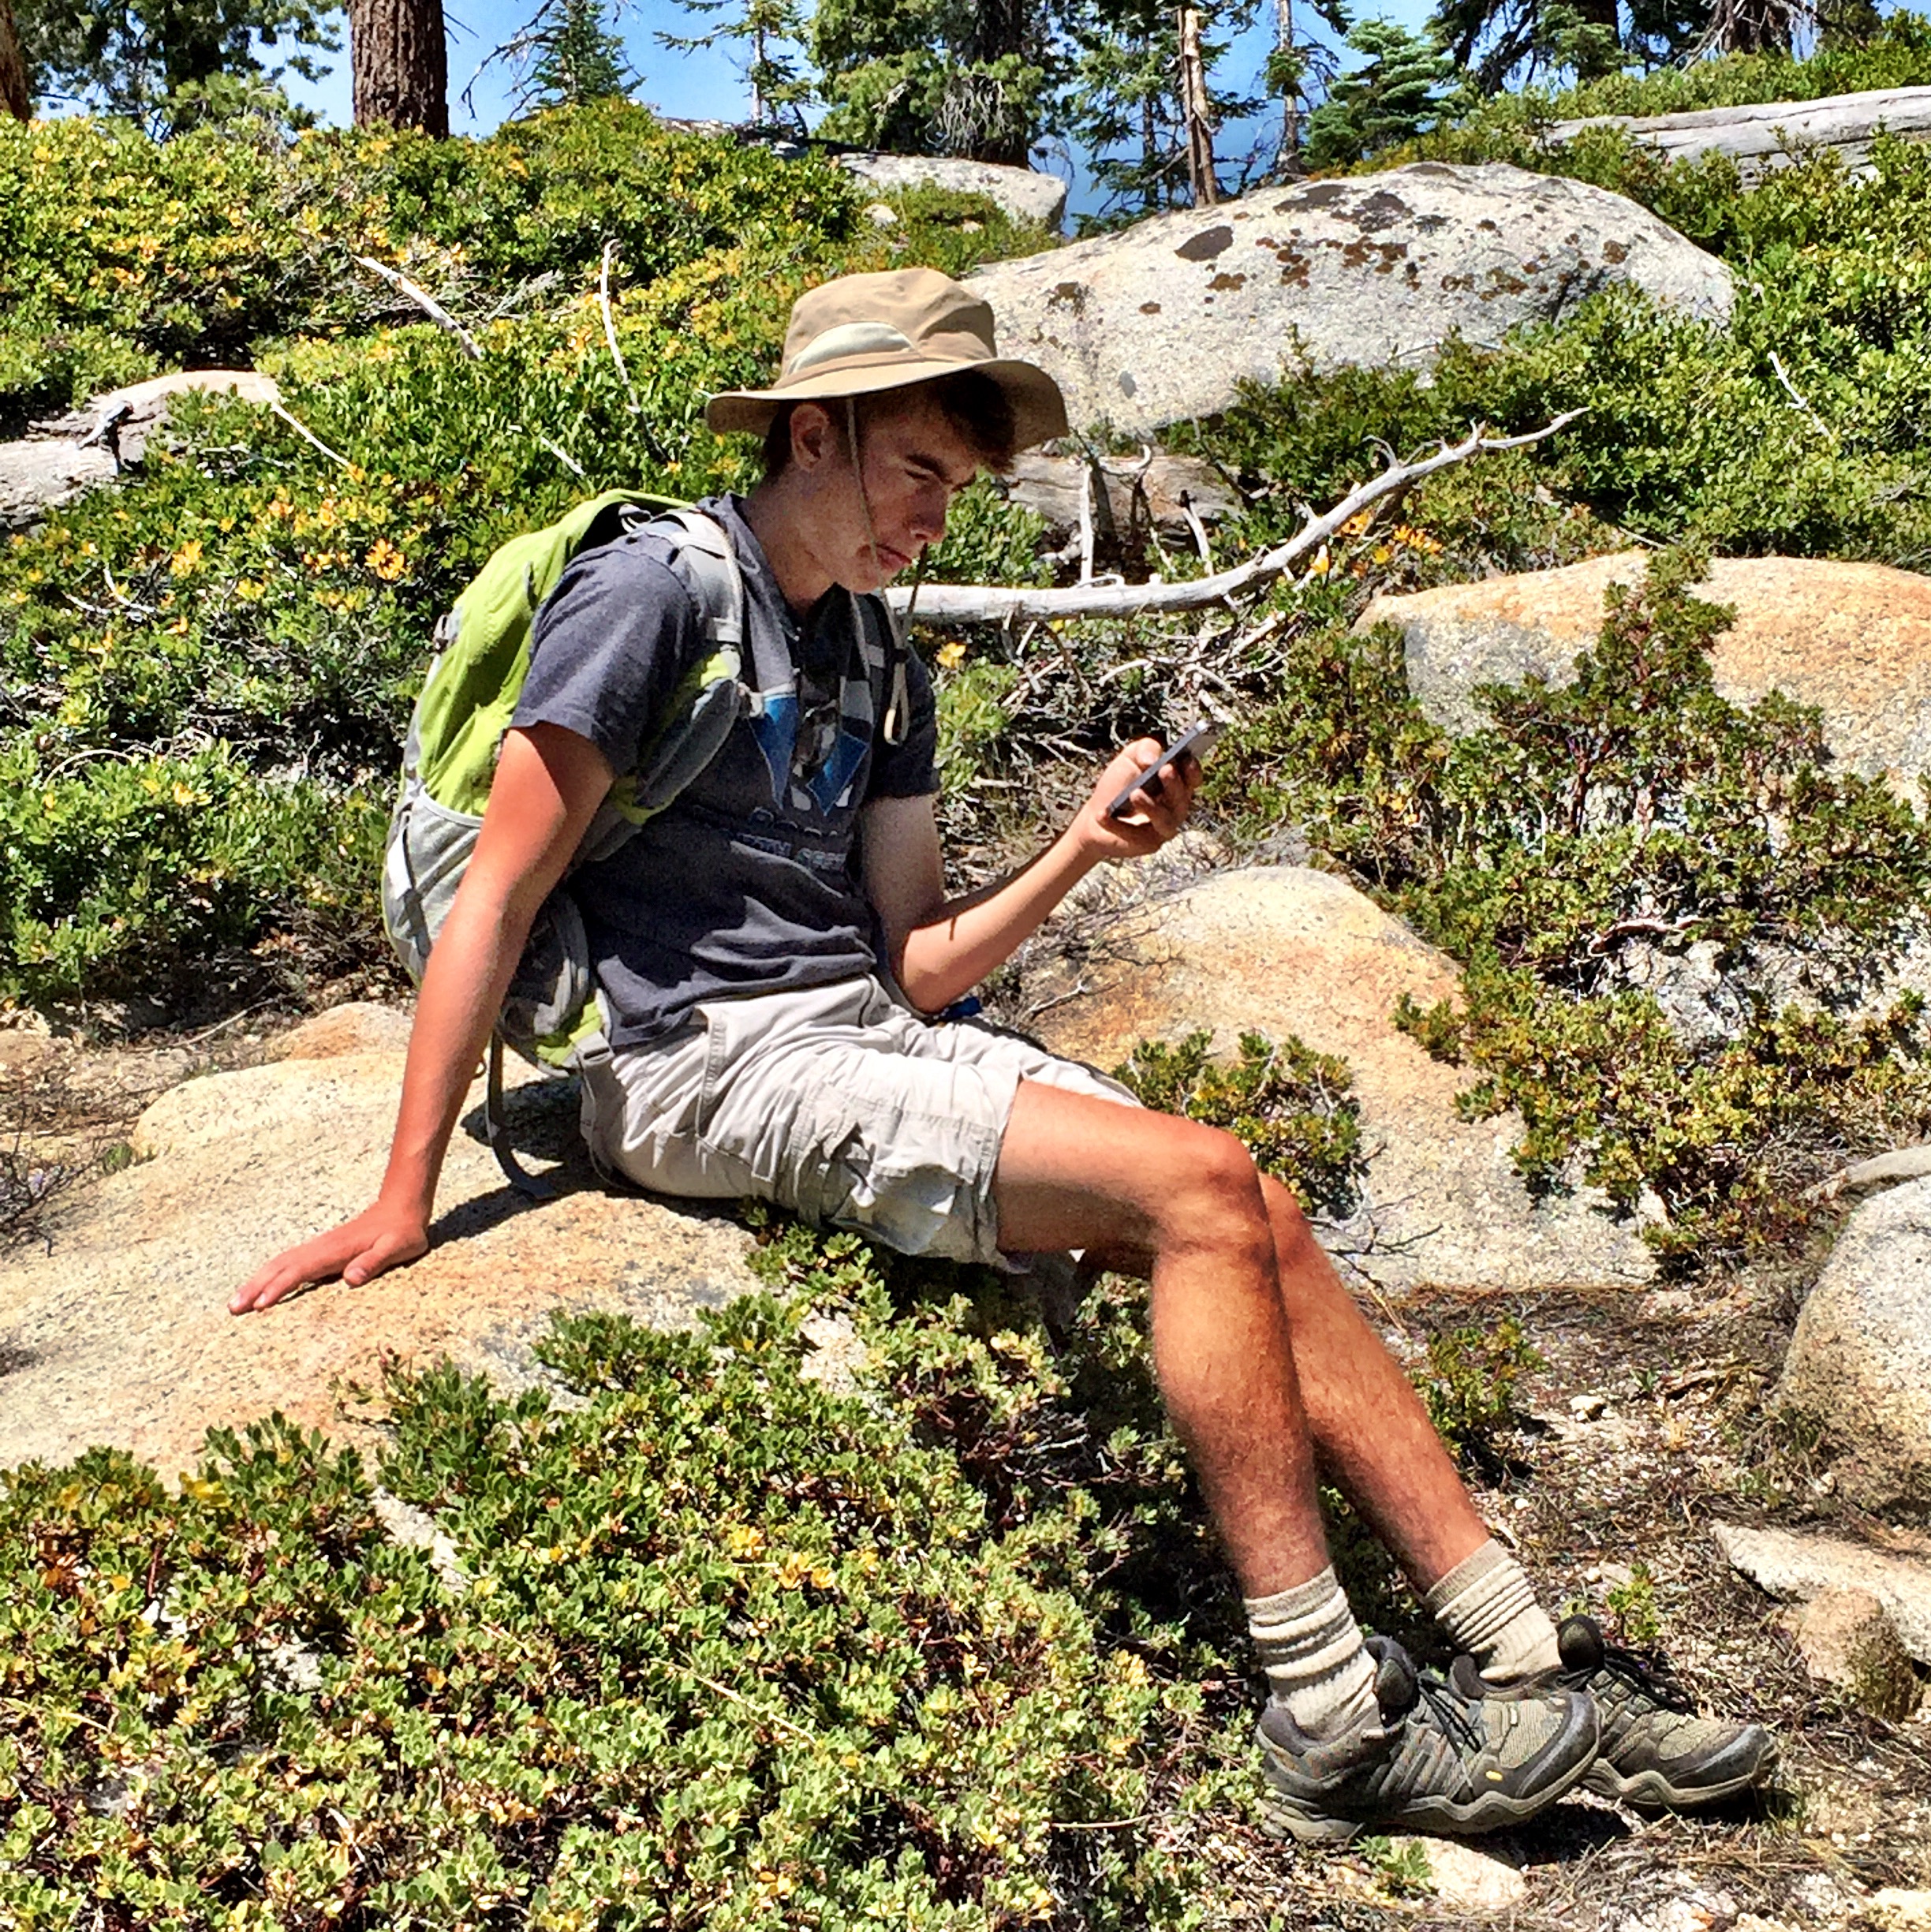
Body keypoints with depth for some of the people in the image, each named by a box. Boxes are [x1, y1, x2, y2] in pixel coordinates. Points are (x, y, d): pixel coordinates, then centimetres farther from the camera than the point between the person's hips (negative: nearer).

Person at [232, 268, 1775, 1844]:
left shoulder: (884, 672, 17)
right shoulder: (655, 591, -7)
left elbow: (913, 964, 13)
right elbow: (499, 898, -10)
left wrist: (1081, 851, -3)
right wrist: (404, 1203, -12)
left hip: (872, 1035, 8)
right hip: (718, 1060, -8)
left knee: (1262, 1226, -7)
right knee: (1204, 1188, -21)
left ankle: (1533, 1665, -2)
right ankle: (1335, 1725, -15)